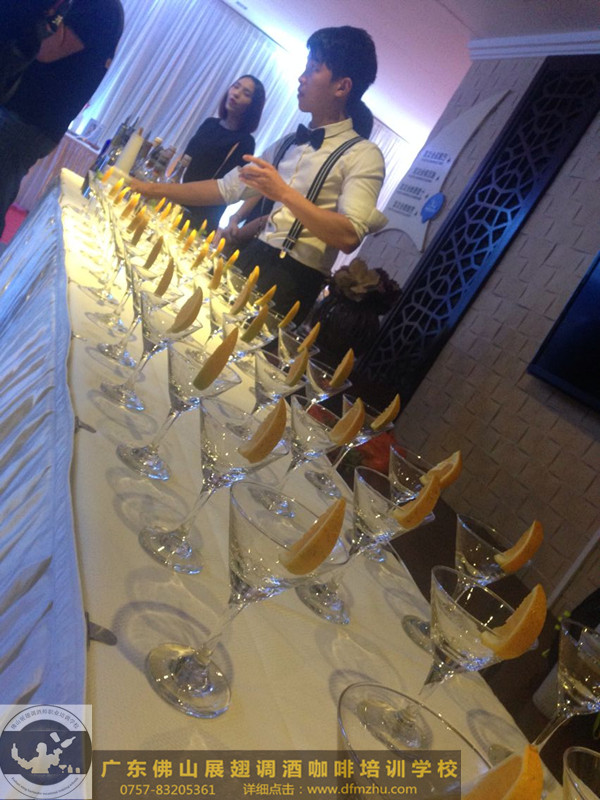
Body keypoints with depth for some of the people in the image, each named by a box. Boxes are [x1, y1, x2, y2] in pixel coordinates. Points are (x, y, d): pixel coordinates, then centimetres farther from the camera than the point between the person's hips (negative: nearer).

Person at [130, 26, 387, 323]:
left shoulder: (363, 155, -5)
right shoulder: (287, 144, 18)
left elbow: (349, 237, -19)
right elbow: (227, 188, 18)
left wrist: (284, 193, -22)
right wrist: (154, 189, 15)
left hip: (294, 279, -6)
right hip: (251, 258, 7)